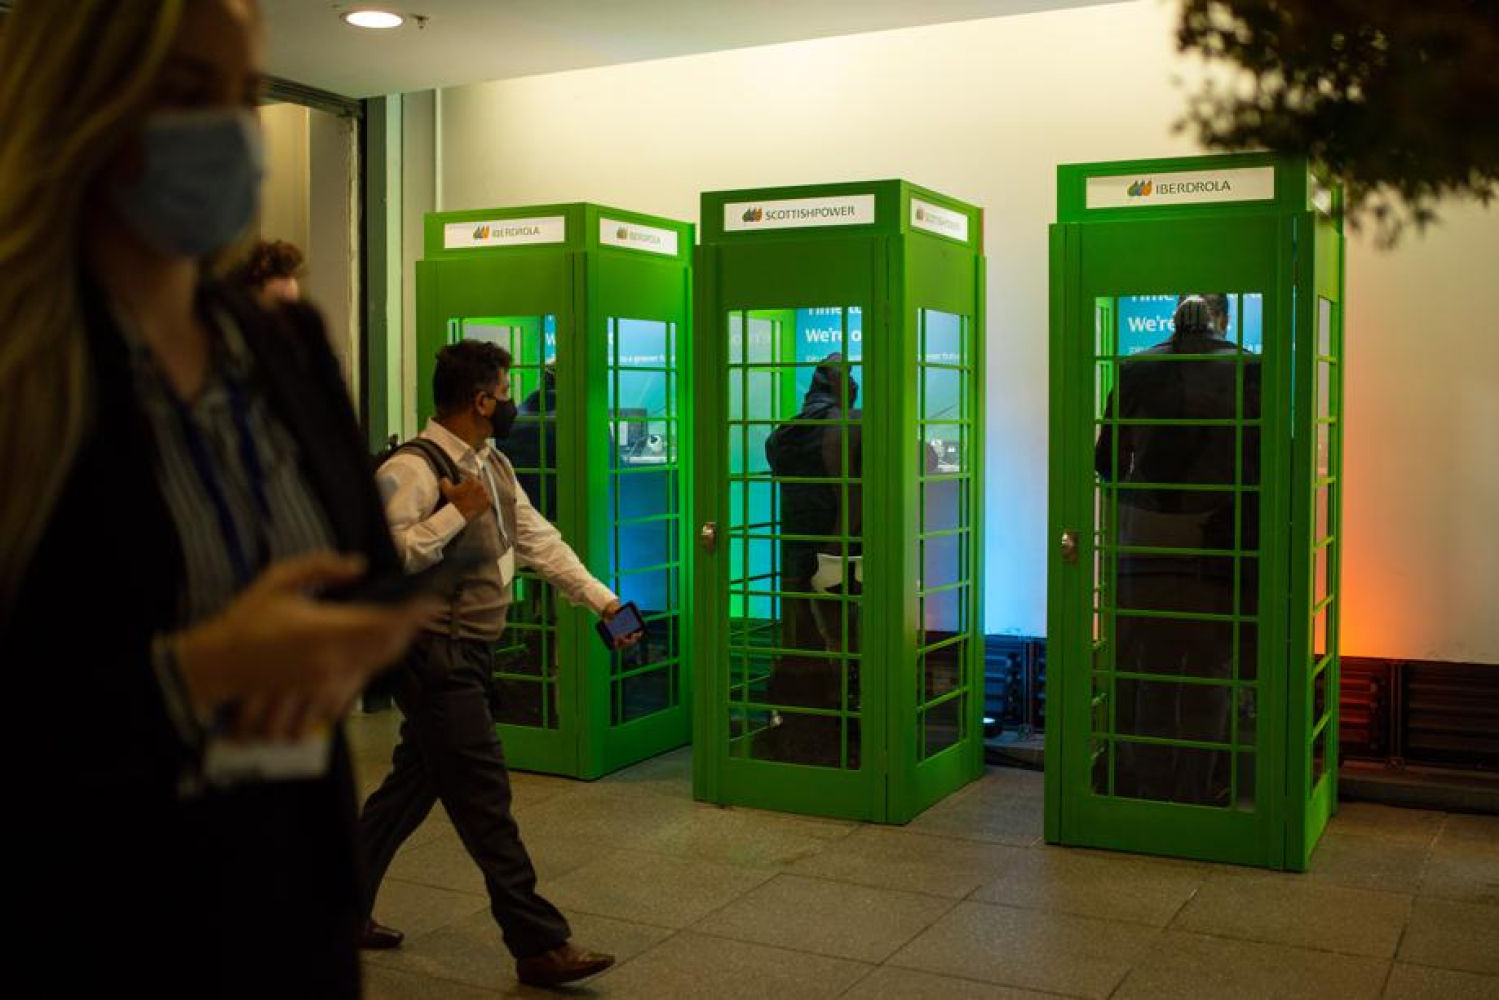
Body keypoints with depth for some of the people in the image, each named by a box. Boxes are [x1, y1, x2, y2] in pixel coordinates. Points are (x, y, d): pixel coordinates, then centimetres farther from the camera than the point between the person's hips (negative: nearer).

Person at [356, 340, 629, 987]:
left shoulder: (493, 467, 12)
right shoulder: (412, 469, -18)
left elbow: (538, 540, 14)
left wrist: (602, 599, 9)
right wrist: (459, 511, -23)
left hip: (469, 655, 10)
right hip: (436, 658, -9)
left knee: (413, 785, 18)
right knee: (484, 800, -5)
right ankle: (540, 945, 2)